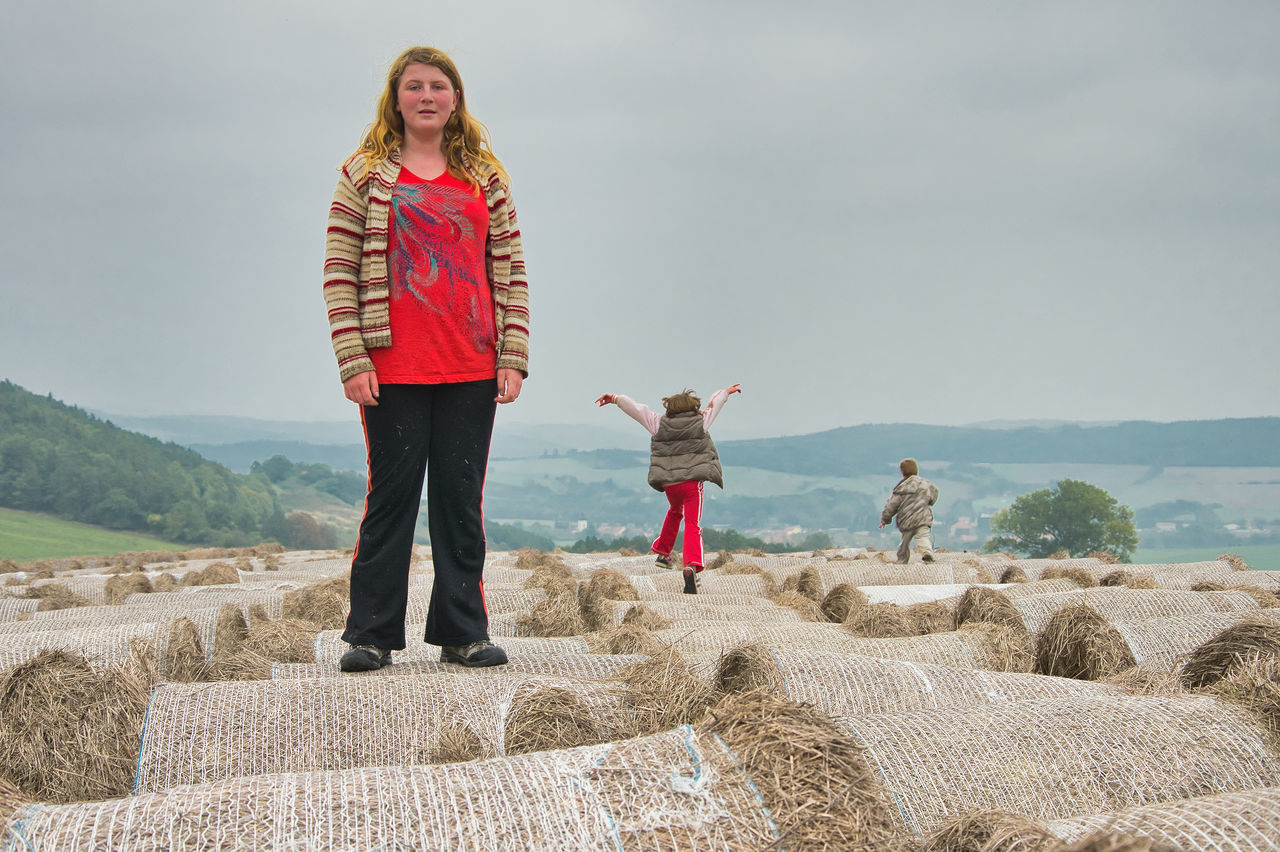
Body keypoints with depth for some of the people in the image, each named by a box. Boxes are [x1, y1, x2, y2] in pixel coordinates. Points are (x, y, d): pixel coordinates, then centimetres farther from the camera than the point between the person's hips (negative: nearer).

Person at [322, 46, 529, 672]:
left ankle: (463, 632, 13)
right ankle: (372, 634, 10)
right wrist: (352, 360, -9)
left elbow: (510, 270, 10)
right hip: (394, 369, -2)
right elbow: (339, 273, -1)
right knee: (391, 496, 2)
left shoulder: (485, 179, 11)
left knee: (461, 499, 7)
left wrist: (513, 356, 1)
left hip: (473, 370, 2)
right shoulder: (365, 176, 4)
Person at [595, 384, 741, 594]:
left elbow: (636, 407, 6)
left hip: (669, 484, 3)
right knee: (692, 525, -8)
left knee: (675, 512, 33)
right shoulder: (701, 422, 4)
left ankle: (663, 551, 42)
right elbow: (714, 402, 24)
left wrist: (614, 398, 14)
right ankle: (691, 565, -30)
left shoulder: (659, 424, 4)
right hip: (692, 482, -3)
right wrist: (726, 391, 41)